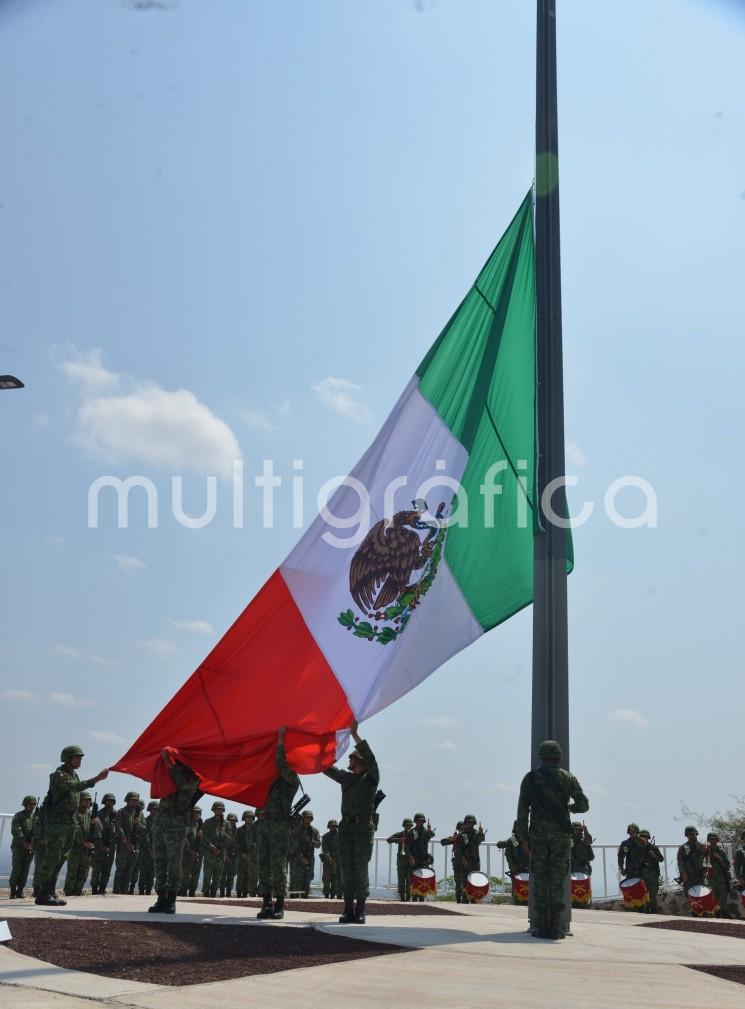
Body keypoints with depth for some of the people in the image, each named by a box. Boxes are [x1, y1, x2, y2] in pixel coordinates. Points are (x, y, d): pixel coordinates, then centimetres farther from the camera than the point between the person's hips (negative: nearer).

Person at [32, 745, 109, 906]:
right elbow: (75, 787, -33)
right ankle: (42, 894, -4)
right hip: (55, 821, -9)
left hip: (69, 823, 9)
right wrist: (97, 778, -42)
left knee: (60, 858, 10)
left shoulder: (74, 775, 13)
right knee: (51, 857, -8)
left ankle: (50, 892, 16)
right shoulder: (58, 775, -15)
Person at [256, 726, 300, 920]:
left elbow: (281, 763, -17)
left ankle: (279, 904, 0)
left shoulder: (292, 779, -1)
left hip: (280, 826, -7)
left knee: (278, 866, -7)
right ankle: (266, 904, 9)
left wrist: (281, 739, -11)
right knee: (263, 865, 4)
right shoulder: (273, 779, 20)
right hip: (264, 824, 7)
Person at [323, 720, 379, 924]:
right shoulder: (346, 777, 18)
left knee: (361, 869, -6)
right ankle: (348, 911, 3)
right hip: (345, 826, 5)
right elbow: (326, 767, 18)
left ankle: (360, 911, -3)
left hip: (363, 827, -5)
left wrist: (355, 734, -21)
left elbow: (370, 758, -16)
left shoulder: (371, 778, 1)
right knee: (347, 869, 2)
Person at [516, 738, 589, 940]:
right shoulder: (568, 778, 4)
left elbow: (522, 810, -1)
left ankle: (540, 926, 1)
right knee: (557, 879, 2)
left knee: (539, 879, 5)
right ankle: (555, 927, -1)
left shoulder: (530, 778, 4)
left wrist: (523, 838, 3)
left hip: (538, 834, 0)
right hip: (561, 834, 0)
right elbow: (584, 805, 0)